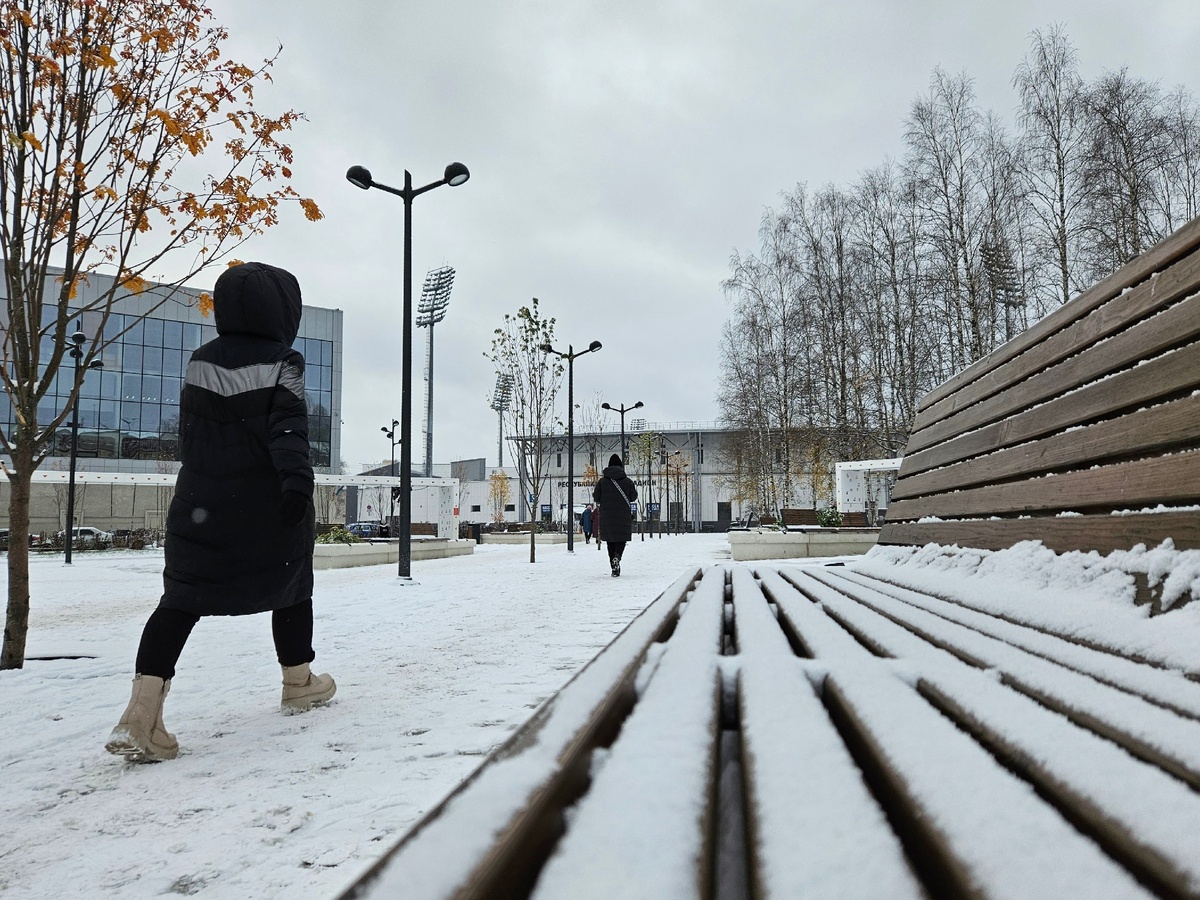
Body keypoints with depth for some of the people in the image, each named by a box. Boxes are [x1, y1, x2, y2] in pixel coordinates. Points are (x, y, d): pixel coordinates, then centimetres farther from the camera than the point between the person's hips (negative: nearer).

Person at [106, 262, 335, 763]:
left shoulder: (200, 363, 7)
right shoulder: (283, 364, -8)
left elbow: (188, 433, 14)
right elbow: (287, 429, -22)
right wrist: (297, 479, -31)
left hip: (201, 505, 4)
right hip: (269, 509, -3)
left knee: (182, 598, 1)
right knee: (290, 587, 16)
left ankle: (143, 710, -12)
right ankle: (298, 683, 29)